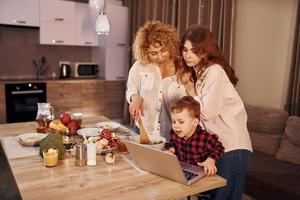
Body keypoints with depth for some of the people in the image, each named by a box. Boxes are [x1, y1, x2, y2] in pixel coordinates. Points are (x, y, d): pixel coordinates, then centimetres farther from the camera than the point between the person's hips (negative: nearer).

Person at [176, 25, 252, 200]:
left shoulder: (214, 71, -16)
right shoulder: (197, 72, 11)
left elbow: (207, 112, -20)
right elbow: (197, 109, 6)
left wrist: (190, 89, -9)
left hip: (232, 147, -8)